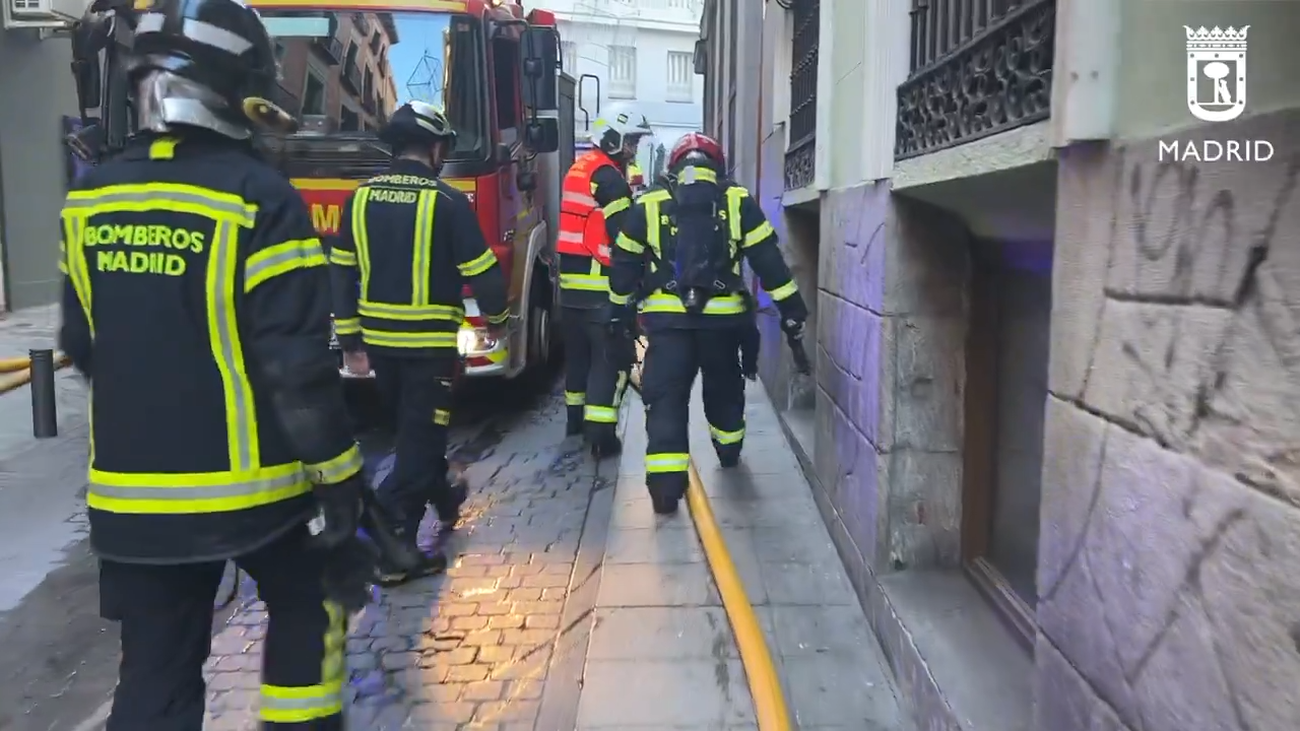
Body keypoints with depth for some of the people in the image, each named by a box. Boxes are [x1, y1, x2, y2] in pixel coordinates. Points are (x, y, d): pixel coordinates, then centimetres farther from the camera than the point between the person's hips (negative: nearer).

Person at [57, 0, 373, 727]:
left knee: (157, 670, 15)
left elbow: (83, 346, 14)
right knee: (308, 609, 21)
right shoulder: (256, 197, -16)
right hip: (254, 482, -5)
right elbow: (297, 363, -18)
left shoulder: (88, 200, 3)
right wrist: (338, 475, -10)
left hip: (128, 490, 5)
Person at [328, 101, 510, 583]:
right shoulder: (446, 201, -12)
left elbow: (342, 273, 6)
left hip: (378, 340, 6)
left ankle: (443, 498, 44)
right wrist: (496, 315, 9)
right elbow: (481, 269, -10)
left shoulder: (361, 198, 4)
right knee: (419, 438, 1)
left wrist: (350, 340, 12)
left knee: (417, 429, 24)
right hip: (430, 343, -6)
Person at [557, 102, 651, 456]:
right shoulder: (609, 177, -14)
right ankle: (600, 433, -8)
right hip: (601, 284, -10)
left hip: (573, 281, 10)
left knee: (579, 351, 19)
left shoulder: (579, 168, 17)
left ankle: (576, 416, 32)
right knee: (610, 357, -6)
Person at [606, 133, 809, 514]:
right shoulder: (738, 203, 5)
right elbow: (767, 259, 2)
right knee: (724, 388, 23)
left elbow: (624, 264, 12)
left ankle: (665, 487, -9)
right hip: (722, 316, 1)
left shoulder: (648, 207, 7)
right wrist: (791, 307, 6)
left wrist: (619, 312, 22)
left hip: (666, 317, -1)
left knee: (665, 398, 1)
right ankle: (729, 452, 45)